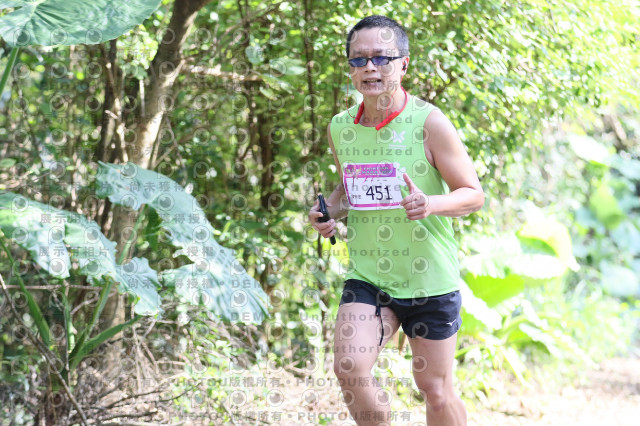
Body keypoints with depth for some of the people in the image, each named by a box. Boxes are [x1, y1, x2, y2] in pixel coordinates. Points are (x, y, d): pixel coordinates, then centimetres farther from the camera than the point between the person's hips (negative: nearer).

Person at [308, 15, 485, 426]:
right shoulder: (340, 127, 3)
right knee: (349, 368, -17)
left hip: (429, 280, -3)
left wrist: (431, 204, -28)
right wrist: (330, 211, -1)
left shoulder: (429, 123, -11)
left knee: (436, 391, 6)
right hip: (367, 278, 3)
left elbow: (473, 194, -8)